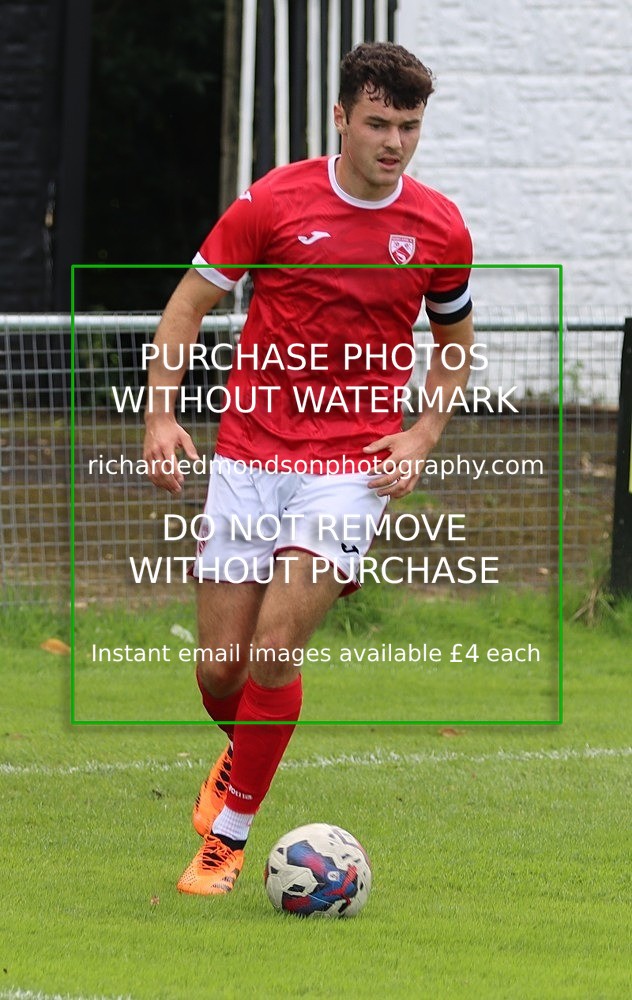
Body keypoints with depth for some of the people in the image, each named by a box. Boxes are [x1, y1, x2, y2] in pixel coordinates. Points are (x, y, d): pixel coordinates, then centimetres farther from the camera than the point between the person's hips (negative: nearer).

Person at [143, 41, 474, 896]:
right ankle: (242, 756, 37)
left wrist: (425, 432, 3)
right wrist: (162, 414, -7)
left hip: (354, 465, -1)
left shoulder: (439, 229, 0)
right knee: (220, 666, 1)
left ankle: (229, 837, -4)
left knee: (275, 646, -18)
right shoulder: (274, 202, -5)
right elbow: (190, 303, 4)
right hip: (249, 454, 1)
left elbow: (455, 334, 17)